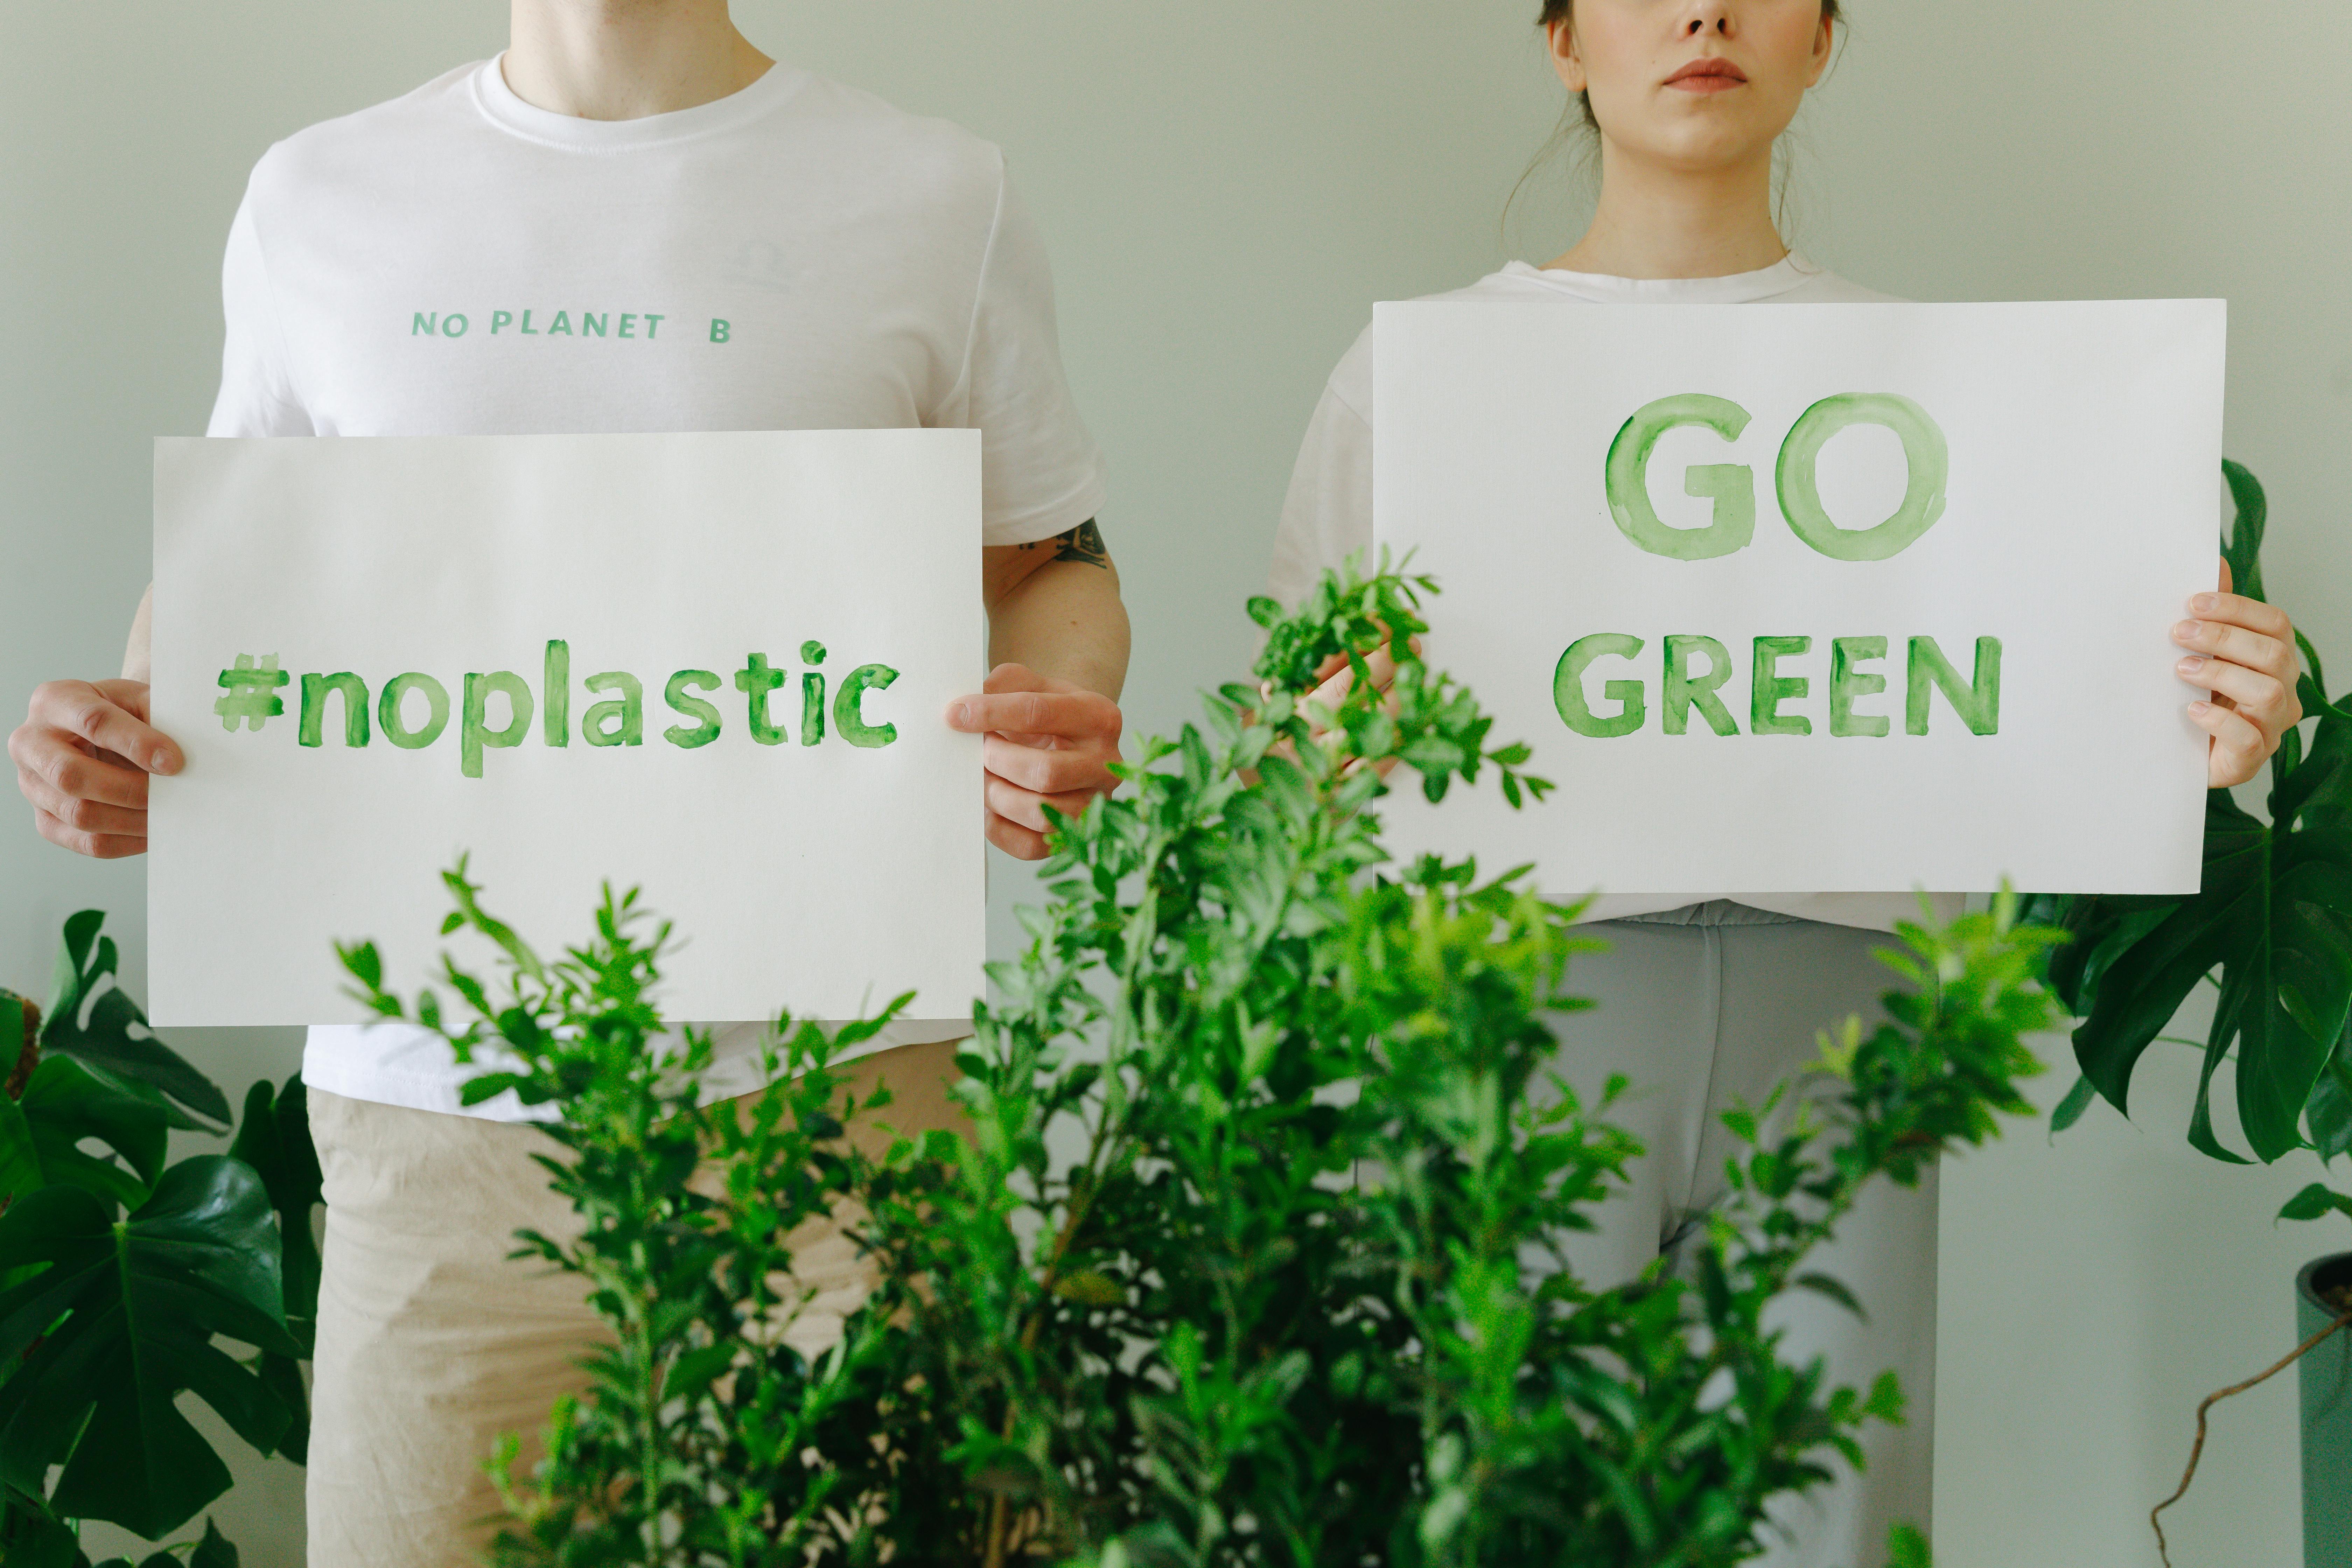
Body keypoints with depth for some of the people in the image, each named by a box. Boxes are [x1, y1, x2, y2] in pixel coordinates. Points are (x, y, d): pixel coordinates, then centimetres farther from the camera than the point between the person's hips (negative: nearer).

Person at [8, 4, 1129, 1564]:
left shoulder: (934, 194, 4)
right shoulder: (318, 201, 10)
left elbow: (1057, 567, 11)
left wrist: (1059, 719, -12)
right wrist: (136, 726, -2)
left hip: (831, 1091, -1)